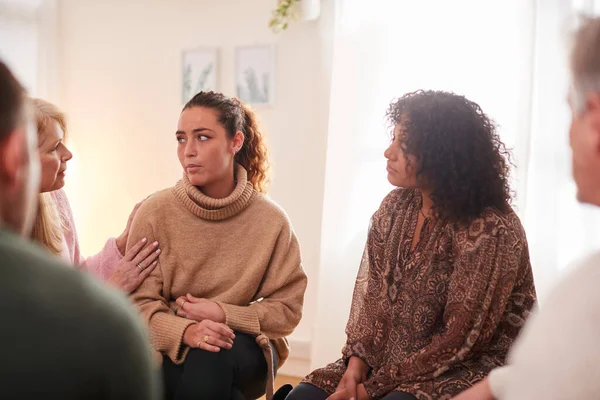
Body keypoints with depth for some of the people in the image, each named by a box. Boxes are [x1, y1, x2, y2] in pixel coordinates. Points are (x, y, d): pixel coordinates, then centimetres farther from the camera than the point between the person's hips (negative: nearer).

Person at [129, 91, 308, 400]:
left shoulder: (271, 220, -7)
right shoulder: (155, 213, -8)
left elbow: (287, 309, -3)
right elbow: (139, 303, -9)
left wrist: (223, 314, -17)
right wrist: (185, 331, -30)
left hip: (244, 345, 0)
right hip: (171, 348, 1)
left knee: (211, 359, -34)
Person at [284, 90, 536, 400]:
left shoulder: (492, 230, -19)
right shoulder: (395, 206, 2)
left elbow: (460, 340, -18)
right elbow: (371, 295, 6)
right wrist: (357, 363, -9)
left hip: (467, 372, -6)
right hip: (387, 360, 6)